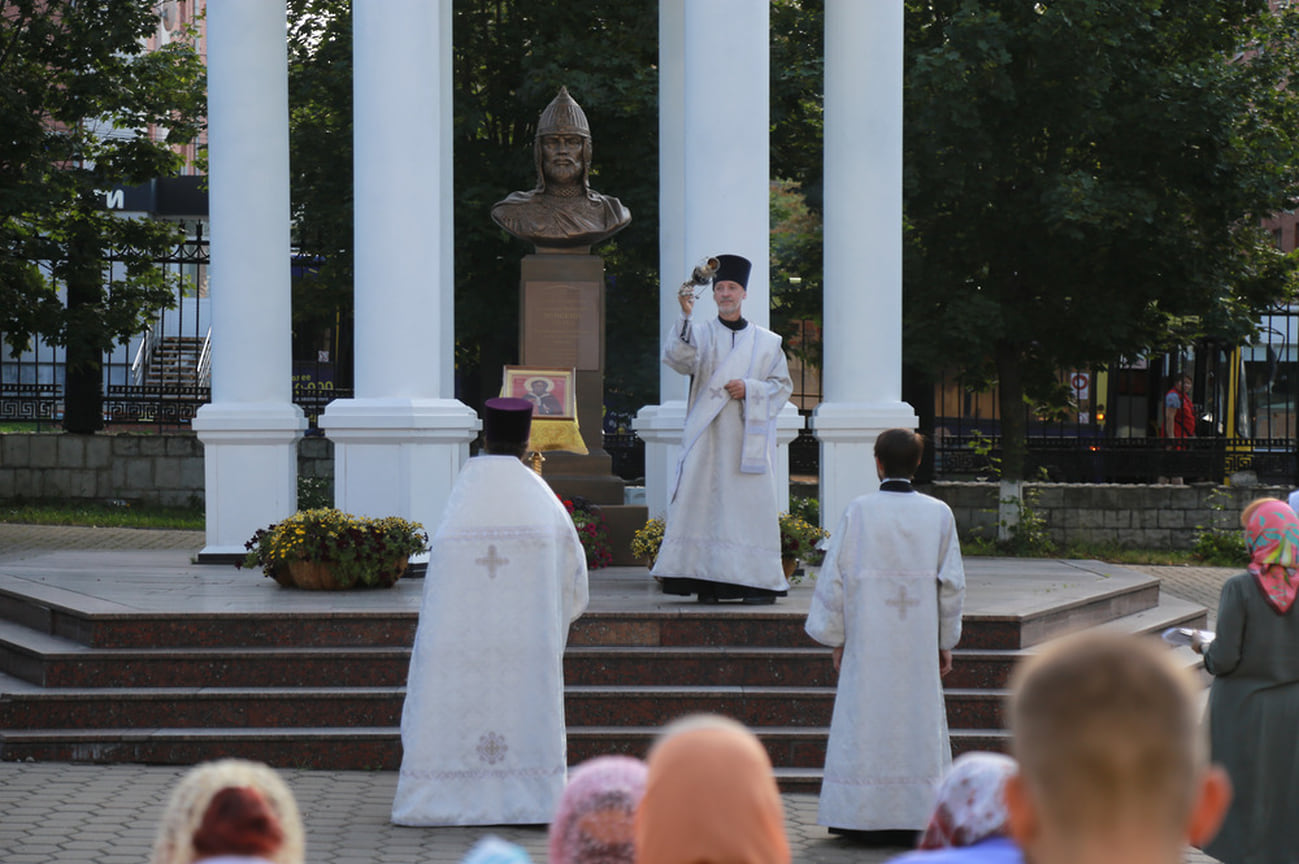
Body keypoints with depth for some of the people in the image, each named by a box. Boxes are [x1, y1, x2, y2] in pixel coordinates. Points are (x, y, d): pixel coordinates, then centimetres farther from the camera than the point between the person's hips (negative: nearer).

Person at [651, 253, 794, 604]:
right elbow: (678, 357, -11)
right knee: (705, 502, -7)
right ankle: (706, 582, -6)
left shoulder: (766, 342, 12)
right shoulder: (700, 333, 9)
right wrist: (685, 315, -25)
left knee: (752, 503, -5)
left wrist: (750, 388, -8)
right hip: (708, 436, 0)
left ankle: (758, 580, -1)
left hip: (748, 438, 1)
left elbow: (782, 386, 11)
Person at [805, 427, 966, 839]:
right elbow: (952, 584, 3)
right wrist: (945, 642, 12)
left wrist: (837, 637, 7)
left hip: (868, 639, -1)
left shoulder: (859, 511, -5)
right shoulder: (939, 515, 0)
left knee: (866, 721, 4)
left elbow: (835, 577, -3)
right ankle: (915, 817, 6)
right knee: (918, 724, 7)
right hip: (919, 640, 1)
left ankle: (861, 817, 5)